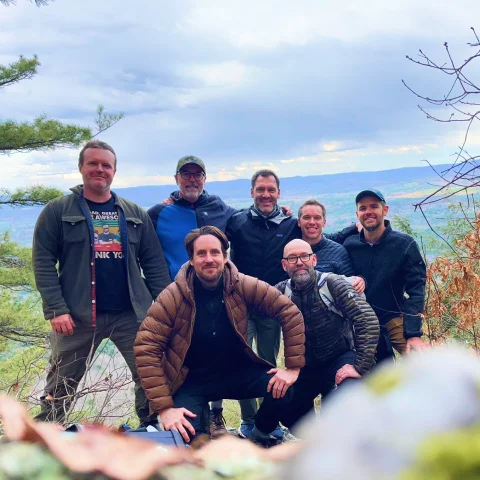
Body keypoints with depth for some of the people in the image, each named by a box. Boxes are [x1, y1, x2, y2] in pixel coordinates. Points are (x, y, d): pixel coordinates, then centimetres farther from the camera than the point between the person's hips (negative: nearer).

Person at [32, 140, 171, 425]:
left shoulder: (135, 215, 12)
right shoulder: (58, 211, 3)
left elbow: (155, 264, 10)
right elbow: (43, 262, -3)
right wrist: (55, 309, -13)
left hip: (132, 314, 2)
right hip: (78, 315, -2)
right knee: (61, 385, 8)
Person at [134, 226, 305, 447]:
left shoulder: (244, 286, -14)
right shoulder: (171, 297, -18)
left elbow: (289, 312, -9)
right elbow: (146, 348, -19)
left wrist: (293, 367, -15)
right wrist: (164, 407, -25)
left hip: (236, 371, 2)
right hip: (192, 379, -2)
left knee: (281, 387, -22)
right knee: (184, 435, -27)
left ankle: (259, 436, 10)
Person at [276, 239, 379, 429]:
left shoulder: (333, 283, -15)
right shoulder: (282, 291, -3)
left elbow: (369, 320, -22)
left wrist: (360, 366, -25)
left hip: (341, 359, -5)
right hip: (306, 365, 5)